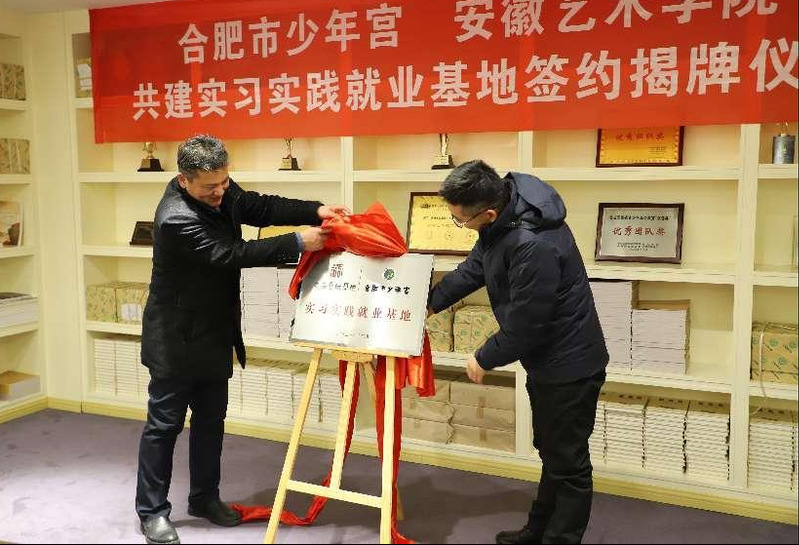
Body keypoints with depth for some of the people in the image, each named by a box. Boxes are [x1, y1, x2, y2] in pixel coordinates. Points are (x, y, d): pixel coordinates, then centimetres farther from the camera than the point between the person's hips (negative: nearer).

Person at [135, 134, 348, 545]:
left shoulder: (220, 191, -3)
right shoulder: (176, 218, -28)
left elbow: (259, 207, 3)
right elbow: (232, 254, -29)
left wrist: (315, 211, -12)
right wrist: (298, 242, -28)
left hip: (213, 336, 8)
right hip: (177, 339, -8)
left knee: (211, 419, 16)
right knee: (164, 423, 4)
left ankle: (204, 497, 31)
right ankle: (151, 510, 19)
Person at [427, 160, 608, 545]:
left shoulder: (534, 246, -35)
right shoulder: (502, 218, -6)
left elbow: (523, 326, -27)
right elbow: (472, 270, 11)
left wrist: (484, 360, -10)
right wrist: (430, 304, 12)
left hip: (570, 366, -10)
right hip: (547, 359, 10)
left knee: (568, 462, 5)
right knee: (551, 452, 24)